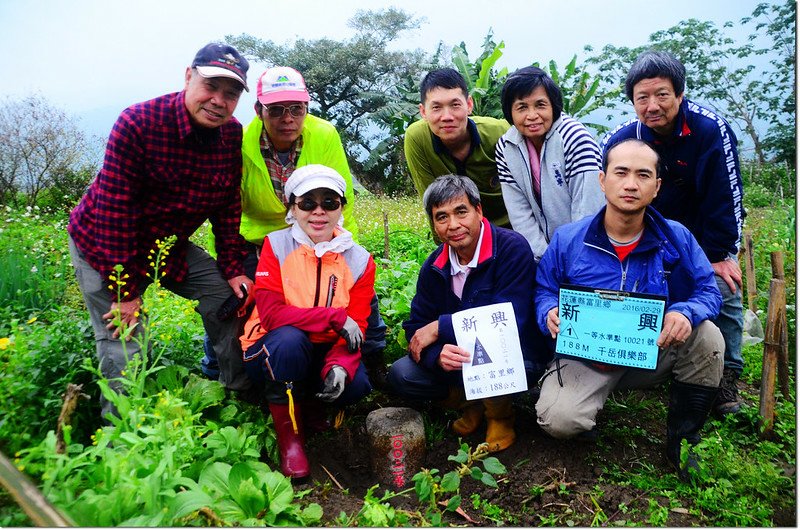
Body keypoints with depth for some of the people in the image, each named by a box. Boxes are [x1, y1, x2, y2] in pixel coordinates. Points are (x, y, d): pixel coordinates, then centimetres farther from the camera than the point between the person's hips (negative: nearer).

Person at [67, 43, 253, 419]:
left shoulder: (232, 134, -9)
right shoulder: (138, 123, -26)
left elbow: (227, 206, 0)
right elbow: (114, 210, -25)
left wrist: (233, 268, -4)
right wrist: (125, 290, -23)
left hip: (170, 245, 6)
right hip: (103, 244, -5)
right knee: (126, 348, -9)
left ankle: (239, 396, 21)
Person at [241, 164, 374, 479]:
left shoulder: (359, 261, -4)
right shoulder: (276, 246, -9)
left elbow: (356, 328, -8)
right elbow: (271, 314, -19)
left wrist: (339, 366, -28)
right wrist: (335, 317, -25)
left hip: (324, 353, 2)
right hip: (272, 353, -2)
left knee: (356, 385, -27)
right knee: (289, 338, -35)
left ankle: (310, 404, 8)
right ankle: (289, 435, -15)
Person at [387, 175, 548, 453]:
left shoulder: (512, 248, -21)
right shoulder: (434, 266, -3)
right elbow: (416, 328, -4)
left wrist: (440, 327, -23)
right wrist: (437, 355, -29)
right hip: (458, 358, 5)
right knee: (401, 375, -14)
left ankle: (500, 415, -3)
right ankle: (473, 403, 8)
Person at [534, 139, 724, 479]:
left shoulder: (676, 239, -4)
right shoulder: (567, 240, -7)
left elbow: (708, 290, -1)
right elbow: (543, 291, 1)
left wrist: (685, 312, -25)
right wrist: (551, 314, -23)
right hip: (586, 356, -2)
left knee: (707, 337, -25)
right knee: (558, 421, -29)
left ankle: (683, 438, -1)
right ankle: (584, 405, 12)